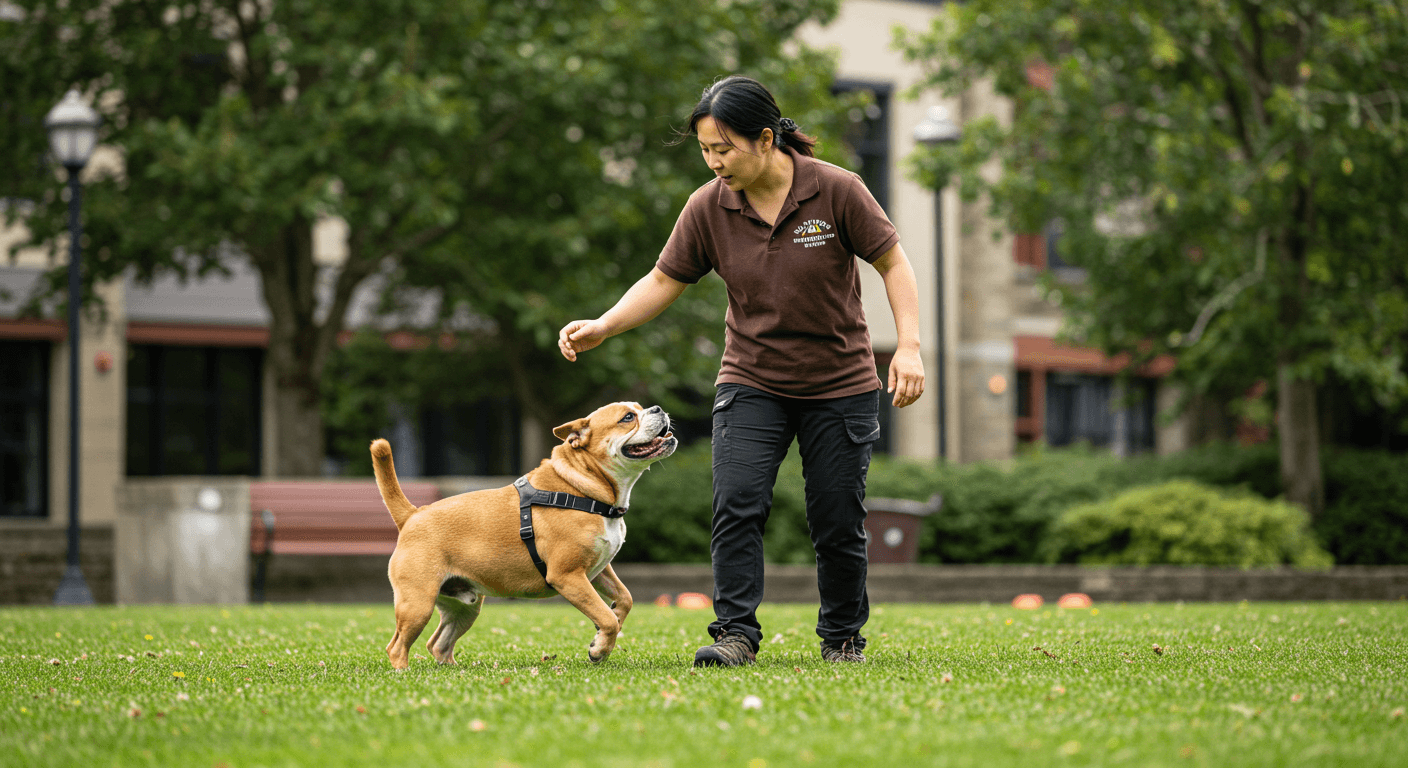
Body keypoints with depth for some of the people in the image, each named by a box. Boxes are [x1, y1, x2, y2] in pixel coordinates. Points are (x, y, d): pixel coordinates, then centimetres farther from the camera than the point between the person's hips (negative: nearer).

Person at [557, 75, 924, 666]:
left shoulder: (836, 191, -14)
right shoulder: (708, 207, -7)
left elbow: (892, 263, -6)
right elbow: (664, 281, 2)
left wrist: (909, 347, -15)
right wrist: (602, 327, -11)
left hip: (840, 388, -2)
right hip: (750, 383, 2)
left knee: (838, 523, 1)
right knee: (737, 505, -16)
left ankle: (843, 637, 19)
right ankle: (735, 633, -12)